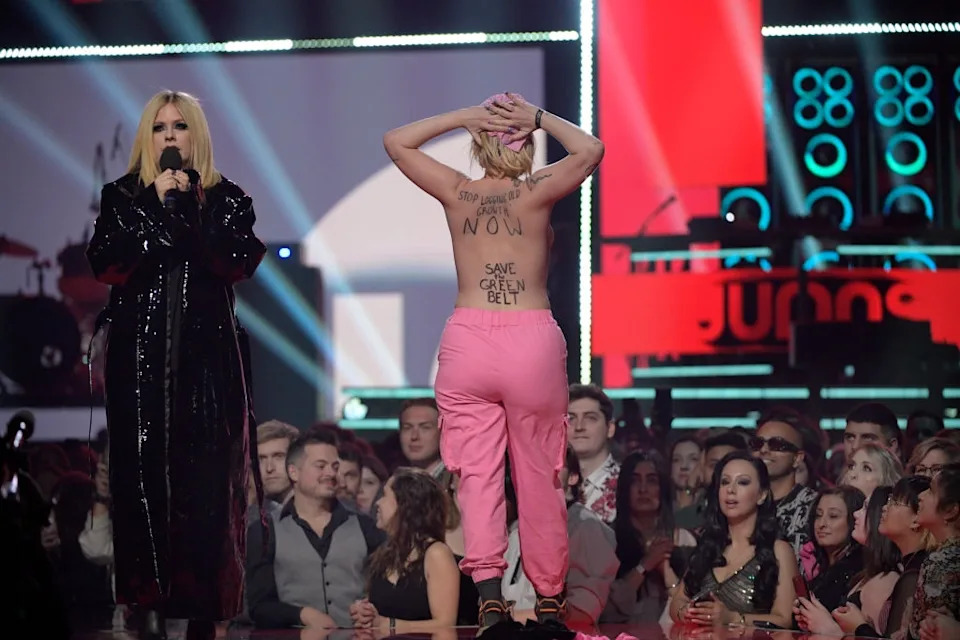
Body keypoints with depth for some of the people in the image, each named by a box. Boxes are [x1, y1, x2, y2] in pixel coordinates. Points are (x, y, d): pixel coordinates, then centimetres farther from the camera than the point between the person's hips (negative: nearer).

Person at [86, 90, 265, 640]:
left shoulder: (227, 198, 9)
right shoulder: (122, 197, 11)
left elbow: (239, 263, -8)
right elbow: (106, 266, -4)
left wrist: (185, 204, -10)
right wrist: (154, 205, -8)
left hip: (208, 356, -1)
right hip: (140, 356, 1)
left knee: (207, 478, -6)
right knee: (145, 472, -5)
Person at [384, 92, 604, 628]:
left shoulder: (457, 193, 4)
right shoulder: (536, 193, -2)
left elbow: (397, 141, 13)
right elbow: (591, 150, 2)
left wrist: (464, 116, 7)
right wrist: (540, 117, 2)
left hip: (467, 343, 1)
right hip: (533, 343, -1)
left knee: (478, 473, 1)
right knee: (539, 476, 9)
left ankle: (488, 589, -15)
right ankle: (549, 595, 20)